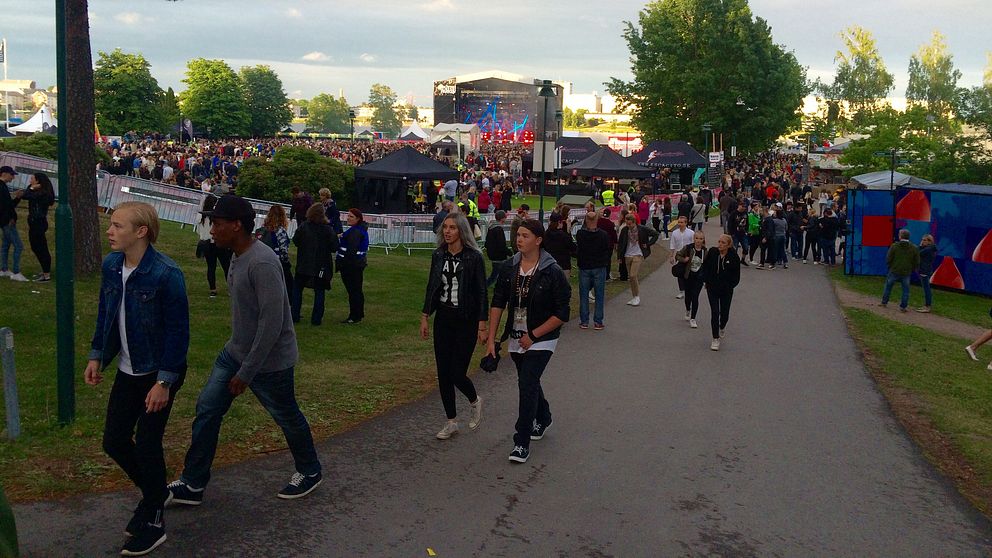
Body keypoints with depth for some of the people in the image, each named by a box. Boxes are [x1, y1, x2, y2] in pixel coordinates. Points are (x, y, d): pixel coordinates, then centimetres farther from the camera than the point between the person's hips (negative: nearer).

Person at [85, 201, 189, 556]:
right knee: (114, 440, 10)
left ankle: (152, 522, 17)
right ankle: (154, 492, 36)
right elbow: (105, 314, 12)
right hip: (127, 370, 7)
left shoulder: (166, 274, -23)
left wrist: (164, 381, -19)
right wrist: (96, 356, 9)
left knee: (146, 444, -2)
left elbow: (178, 331, -19)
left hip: (159, 372, -7)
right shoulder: (111, 266, -2)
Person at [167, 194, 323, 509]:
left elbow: (272, 323, -28)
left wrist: (246, 372, -23)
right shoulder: (239, 257, 3)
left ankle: (309, 473, 34)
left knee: (288, 418, 11)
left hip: (269, 361, -9)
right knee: (207, 409, 6)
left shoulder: (262, 264, -27)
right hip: (235, 352, 9)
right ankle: (192, 485, 17)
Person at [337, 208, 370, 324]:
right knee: (357, 290, 17)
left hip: (351, 265, -11)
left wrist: (342, 264, -22)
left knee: (353, 290, -6)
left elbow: (351, 250, -25)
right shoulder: (362, 230, 14)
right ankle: (359, 314, 27)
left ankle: (354, 317, -3)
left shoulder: (354, 232, -19)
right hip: (359, 263, 11)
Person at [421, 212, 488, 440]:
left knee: (458, 374, -6)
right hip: (443, 318, 5)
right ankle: (451, 422, 20)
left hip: (466, 320, -5)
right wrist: (425, 317, 10)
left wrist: (483, 325, -10)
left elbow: (482, 293, -8)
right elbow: (431, 287, 12)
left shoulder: (473, 257, -10)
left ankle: (475, 401, 27)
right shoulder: (438, 255, 5)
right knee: (443, 374, 6)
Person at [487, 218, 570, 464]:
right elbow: (497, 304, 0)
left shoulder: (552, 273, -17)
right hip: (517, 339, 6)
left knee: (527, 385, -13)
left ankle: (522, 442, -5)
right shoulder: (509, 269, -2)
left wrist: (533, 336, -16)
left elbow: (562, 314, -14)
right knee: (528, 382, 21)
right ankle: (543, 418, 48)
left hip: (541, 340, -6)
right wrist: (491, 339, -6)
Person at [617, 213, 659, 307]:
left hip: (638, 255, -4)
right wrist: (619, 256, 5)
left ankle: (637, 296, -3)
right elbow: (620, 243, 9)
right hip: (627, 256, 4)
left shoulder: (642, 229, -8)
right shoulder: (624, 230, 1)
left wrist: (648, 244, -2)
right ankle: (635, 297, 17)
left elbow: (655, 234, 2)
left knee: (632, 275, -16)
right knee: (630, 277, 7)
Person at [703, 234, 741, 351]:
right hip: (712, 288, 0)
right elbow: (705, 266, 5)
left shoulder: (733, 257, -13)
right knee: (715, 313, -6)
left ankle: (721, 328, 43)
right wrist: (706, 281, 1)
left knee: (724, 314, 8)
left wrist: (729, 285, -9)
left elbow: (736, 276, -3)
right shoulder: (712, 252, -9)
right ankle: (715, 339, 4)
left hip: (726, 290, 0)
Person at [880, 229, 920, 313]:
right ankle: (903, 307, 7)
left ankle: (884, 303, 23)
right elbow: (917, 262, 2)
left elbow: (888, 259, -7)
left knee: (888, 286, 16)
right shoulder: (914, 248, -2)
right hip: (906, 273, 1)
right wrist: (912, 270, 15)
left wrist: (890, 267, 9)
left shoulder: (894, 246, -9)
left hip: (894, 271, -1)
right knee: (906, 290, 9)